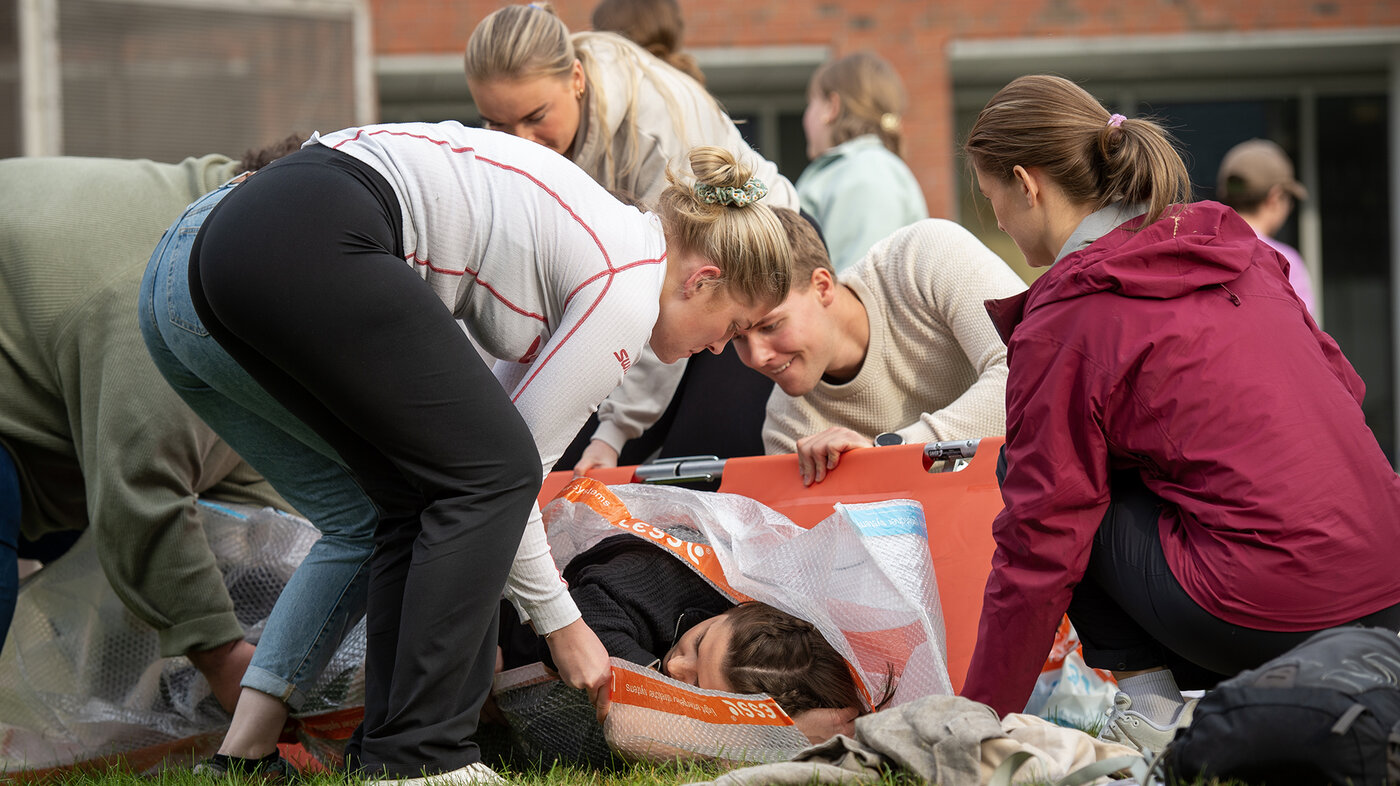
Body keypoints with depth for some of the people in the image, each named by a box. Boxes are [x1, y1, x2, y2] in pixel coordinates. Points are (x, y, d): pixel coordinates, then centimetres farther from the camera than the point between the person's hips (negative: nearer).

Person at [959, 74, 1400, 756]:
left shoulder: (1062, 324, -6)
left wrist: (978, 720, 5)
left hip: (1266, 614, -7)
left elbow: (1039, 545, -4)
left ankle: (1150, 706, 3)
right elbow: (1340, 380, 19)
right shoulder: (1232, 246, 13)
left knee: (1024, 466, 9)